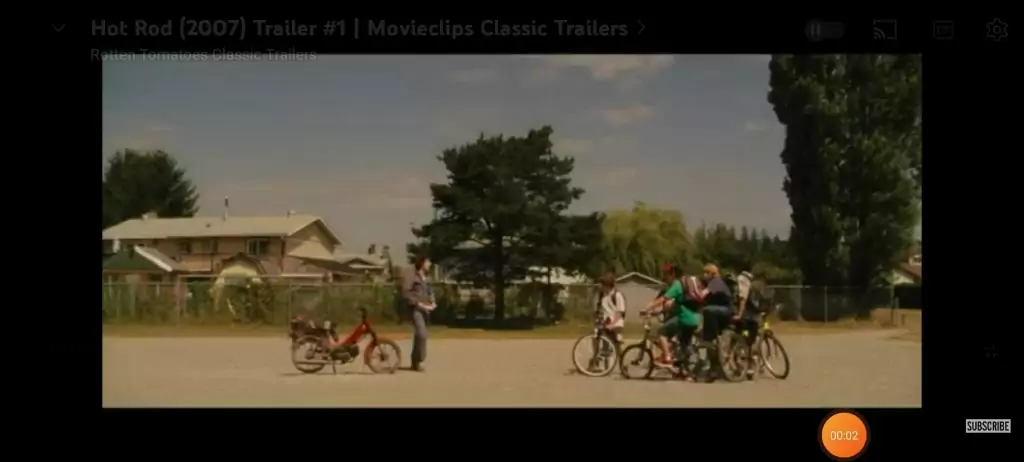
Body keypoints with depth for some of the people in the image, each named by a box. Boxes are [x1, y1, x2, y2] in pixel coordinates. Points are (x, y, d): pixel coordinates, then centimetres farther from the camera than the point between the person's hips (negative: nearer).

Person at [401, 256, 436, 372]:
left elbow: (429, 292, 22)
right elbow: (406, 293, -14)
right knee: (421, 334, -18)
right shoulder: (410, 274, -9)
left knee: (419, 335, 11)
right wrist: (419, 303, -20)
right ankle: (418, 361, -10)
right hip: (416, 308, -8)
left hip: (425, 309, 8)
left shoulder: (425, 276, 16)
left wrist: (432, 302, 2)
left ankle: (415, 362, 18)